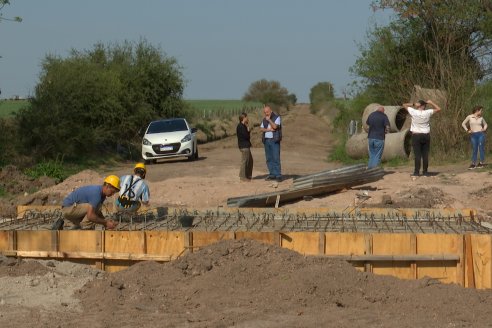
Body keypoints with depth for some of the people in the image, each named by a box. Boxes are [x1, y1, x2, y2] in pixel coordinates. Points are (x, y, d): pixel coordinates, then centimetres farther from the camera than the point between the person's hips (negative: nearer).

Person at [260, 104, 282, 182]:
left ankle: (278, 175, -9)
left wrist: (269, 120, -11)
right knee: (269, 159, 5)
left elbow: (275, 126, -16)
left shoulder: (276, 117, -3)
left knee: (276, 158, -9)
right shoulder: (264, 119, 15)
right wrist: (268, 129, -9)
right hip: (266, 140, 6)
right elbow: (261, 129, 7)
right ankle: (272, 174, 10)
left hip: (274, 140, -6)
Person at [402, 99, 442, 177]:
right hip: (426, 135, 2)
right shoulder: (427, 113, -5)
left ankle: (417, 172, -4)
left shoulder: (413, 112, -8)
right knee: (425, 155, 5)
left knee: (417, 155, -2)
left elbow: (404, 105, 4)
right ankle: (425, 171, 7)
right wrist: (431, 103, 9)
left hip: (416, 136, -1)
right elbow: (438, 109, 6)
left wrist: (413, 104, -1)